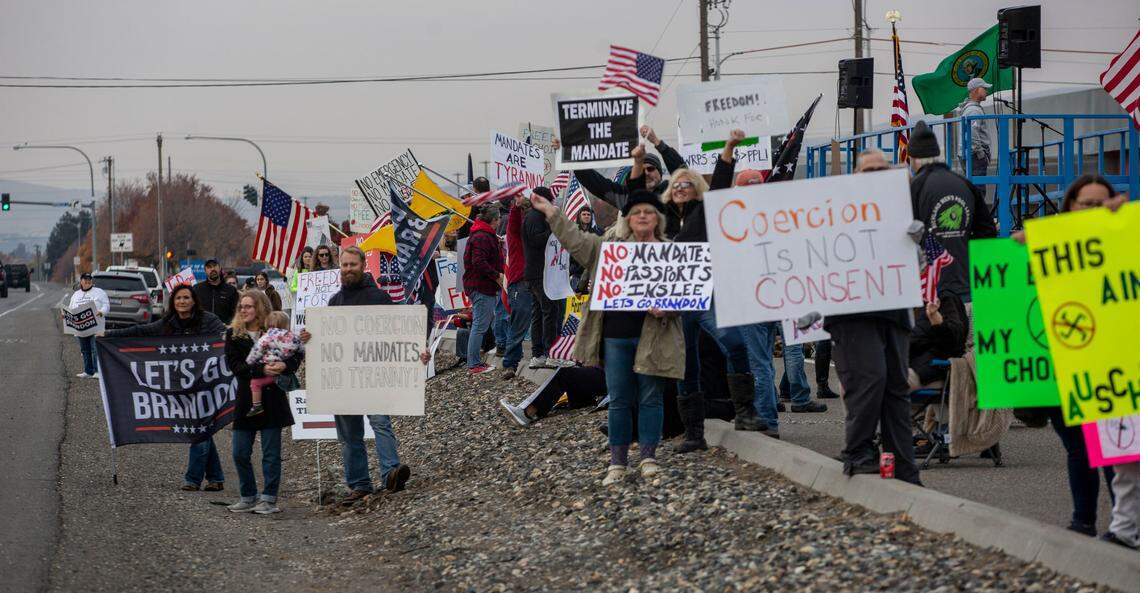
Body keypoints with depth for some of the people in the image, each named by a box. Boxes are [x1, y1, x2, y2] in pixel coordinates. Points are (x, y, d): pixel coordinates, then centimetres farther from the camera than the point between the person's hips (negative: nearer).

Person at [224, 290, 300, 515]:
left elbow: (297, 355, 0)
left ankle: (269, 499, 7)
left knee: (271, 453, 1)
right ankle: (248, 497, 18)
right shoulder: (233, 334, 3)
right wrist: (261, 370, -22)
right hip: (246, 399, 2)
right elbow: (234, 365, -9)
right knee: (240, 454, 5)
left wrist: (284, 366, -21)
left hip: (272, 399, -2)